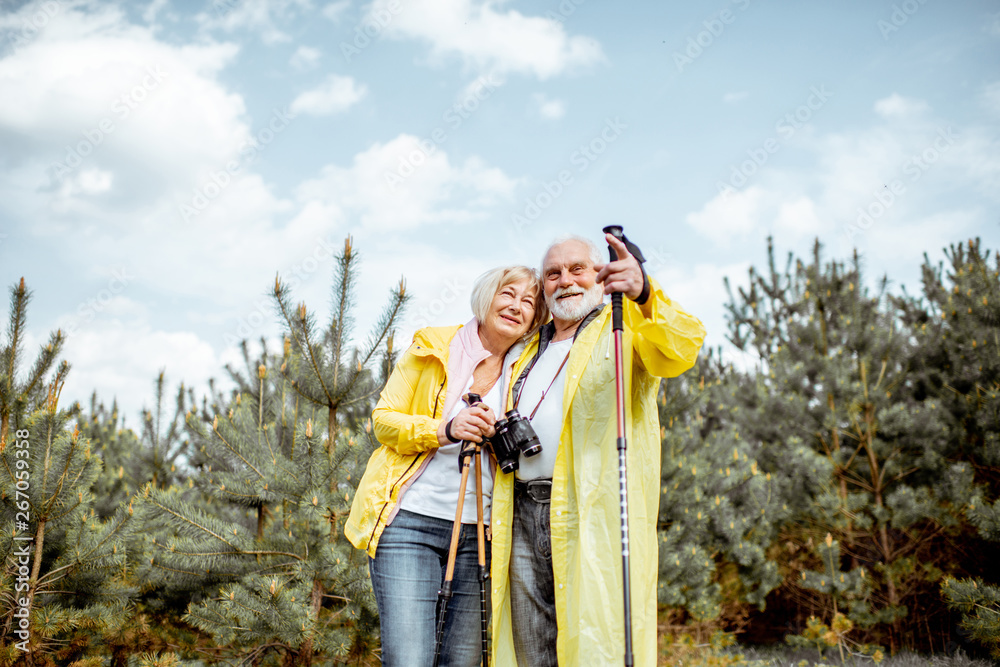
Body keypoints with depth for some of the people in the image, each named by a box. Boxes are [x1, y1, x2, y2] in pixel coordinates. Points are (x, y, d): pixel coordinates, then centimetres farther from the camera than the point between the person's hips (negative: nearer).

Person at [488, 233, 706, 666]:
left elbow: (681, 350, -19)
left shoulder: (623, 328, 5)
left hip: (595, 516, -6)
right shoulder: (531, 351, 24)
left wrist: (644, 293, -37)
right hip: (525, 518, 6)